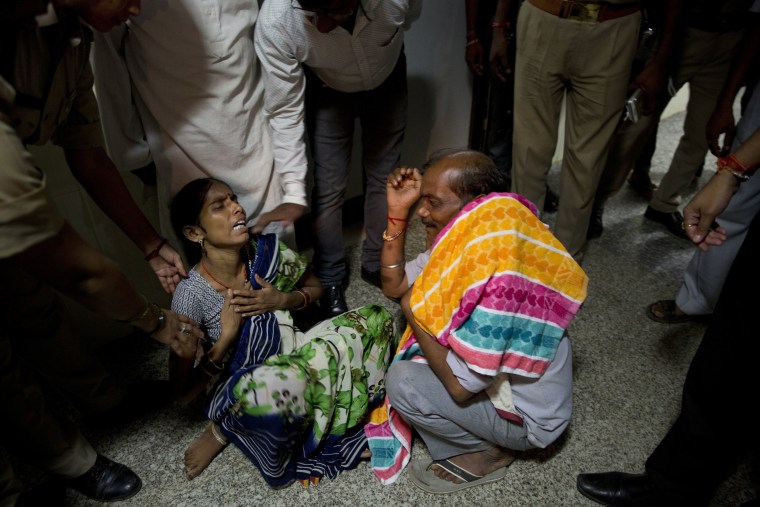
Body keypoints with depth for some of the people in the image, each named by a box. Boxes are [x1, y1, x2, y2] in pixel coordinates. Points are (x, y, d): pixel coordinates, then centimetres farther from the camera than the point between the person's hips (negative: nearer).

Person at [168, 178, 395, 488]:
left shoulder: (266, 251, -10)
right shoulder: (192, 294, -20)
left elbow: (314, 288, 8)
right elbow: (184, 391, -13)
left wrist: (283, 300, -13)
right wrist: (227, 335, -25)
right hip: (237, 391, -6)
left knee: (376, 319, -6)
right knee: (278, 386, -43)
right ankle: (223, 428, -2)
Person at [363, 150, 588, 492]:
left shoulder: (500, 277, -36)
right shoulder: (463, 242, -10)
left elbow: (461, 384, -32)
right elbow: (394, 285, -2)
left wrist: (413, 312, -19)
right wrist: (397, 212, -13)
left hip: (529, 416, -8)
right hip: (497, 380, 8)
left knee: (402, 381, -21)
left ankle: (485, 454, 3)